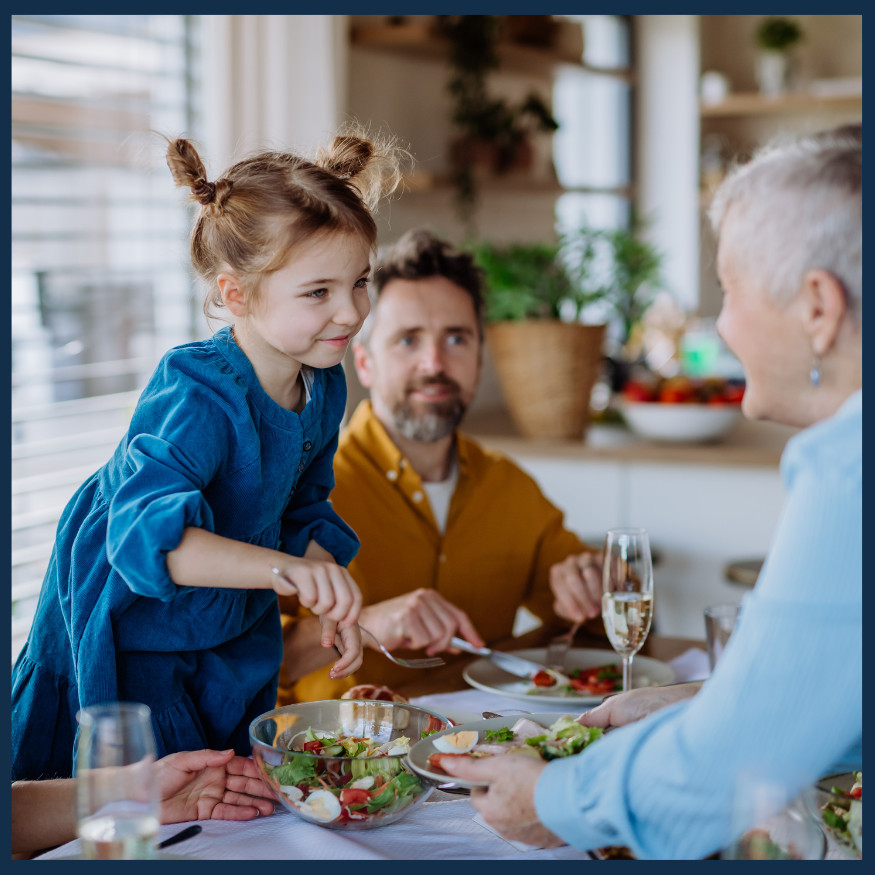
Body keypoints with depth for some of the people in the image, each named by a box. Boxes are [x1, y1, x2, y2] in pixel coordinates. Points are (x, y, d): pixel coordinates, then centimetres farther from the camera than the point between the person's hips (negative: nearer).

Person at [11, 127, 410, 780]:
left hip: (233, 641, 7)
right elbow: (143, 531, -47)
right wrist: (283, 570, -58)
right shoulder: (199, 398, -32)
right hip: (128, 641, -7)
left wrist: (332, 602, -4)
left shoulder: (324, 386, -6)